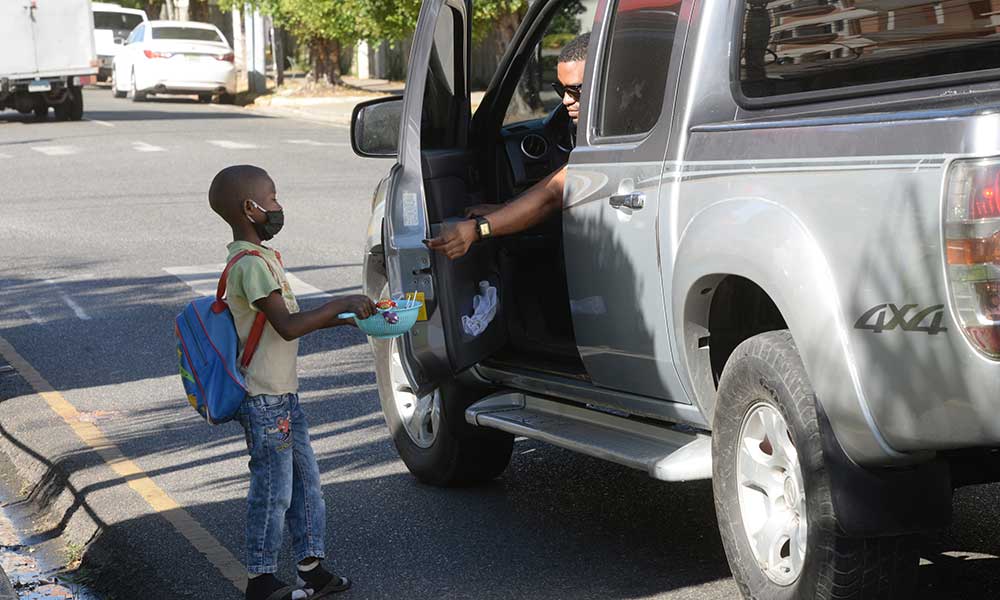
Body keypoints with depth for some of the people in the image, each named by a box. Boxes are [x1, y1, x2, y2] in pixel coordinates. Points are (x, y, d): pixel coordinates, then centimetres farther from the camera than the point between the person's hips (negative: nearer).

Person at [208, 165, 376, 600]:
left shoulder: (260, 256, 13)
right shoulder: (252, 263, -20)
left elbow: (290, 319, 19)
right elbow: (288, 326, -27)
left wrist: (345, 318, 11)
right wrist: (340, 305, -19)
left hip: (284, 395, 10)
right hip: (265, 401, -10)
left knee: (306, 481, 14)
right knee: (273, 491, -1)